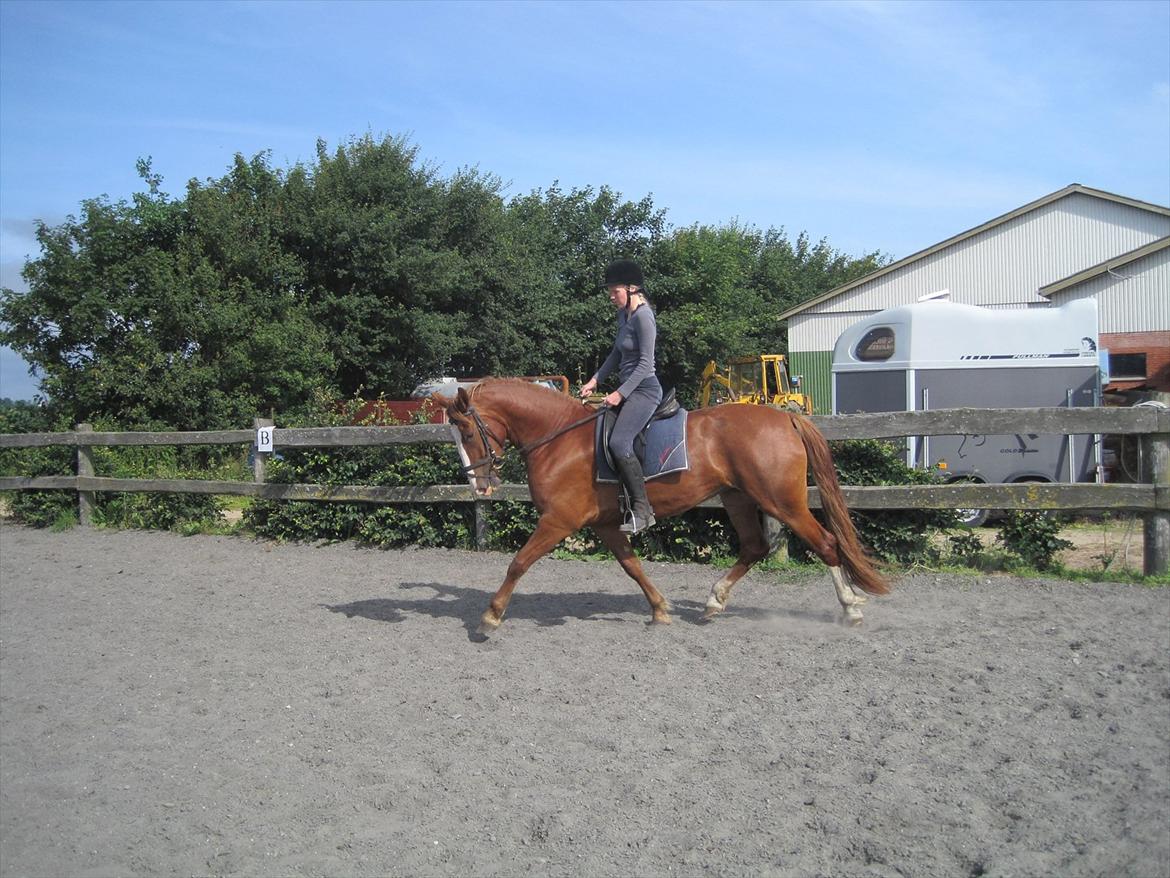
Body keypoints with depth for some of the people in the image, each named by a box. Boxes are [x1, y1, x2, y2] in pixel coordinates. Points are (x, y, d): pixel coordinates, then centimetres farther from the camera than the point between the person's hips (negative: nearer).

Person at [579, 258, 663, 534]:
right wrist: (596, 380, 13)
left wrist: (620, 393, -19)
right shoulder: (623, 315, 14)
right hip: (628, 389, 11)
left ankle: (642, 509, -21)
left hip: (644, 389, -11)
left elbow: (645, 363, -18)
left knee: (619, 442, -26)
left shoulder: (643, 316, -14)